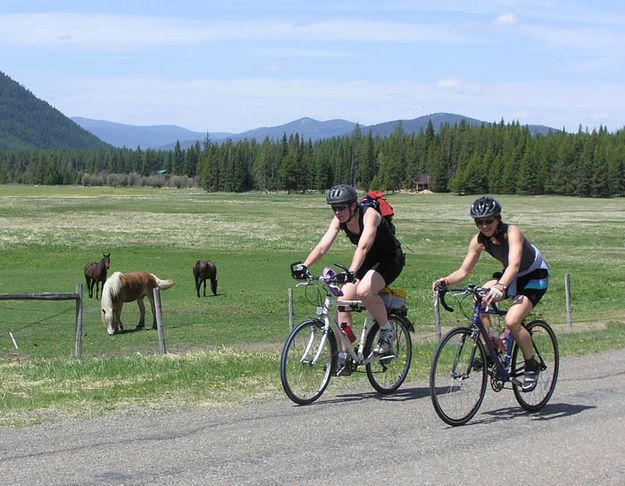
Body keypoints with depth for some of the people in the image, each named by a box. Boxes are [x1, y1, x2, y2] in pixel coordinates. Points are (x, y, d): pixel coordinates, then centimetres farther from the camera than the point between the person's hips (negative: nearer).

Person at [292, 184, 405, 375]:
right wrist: (304, 266, -32)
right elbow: (323, 245, -17)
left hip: (390, 259, -7)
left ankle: (387, 331, -8)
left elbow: (363, 246, -42)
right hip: (368, 261, 7)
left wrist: (352, 272, -56)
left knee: (364, 291, -34)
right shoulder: (339, 220, -9)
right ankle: (343, 359, 0)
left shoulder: (369, 215, -28)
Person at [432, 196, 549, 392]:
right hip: (511, 276, 6)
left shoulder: (512, 232, -30)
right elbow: (464, 270, -14)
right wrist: (446, 281, -34)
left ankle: (532, 366, -3)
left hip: (535, 275, -6)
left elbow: (514, 265, -45)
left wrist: (500, 287, -62)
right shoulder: (479, 240, -13)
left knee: (512, 321, -26)